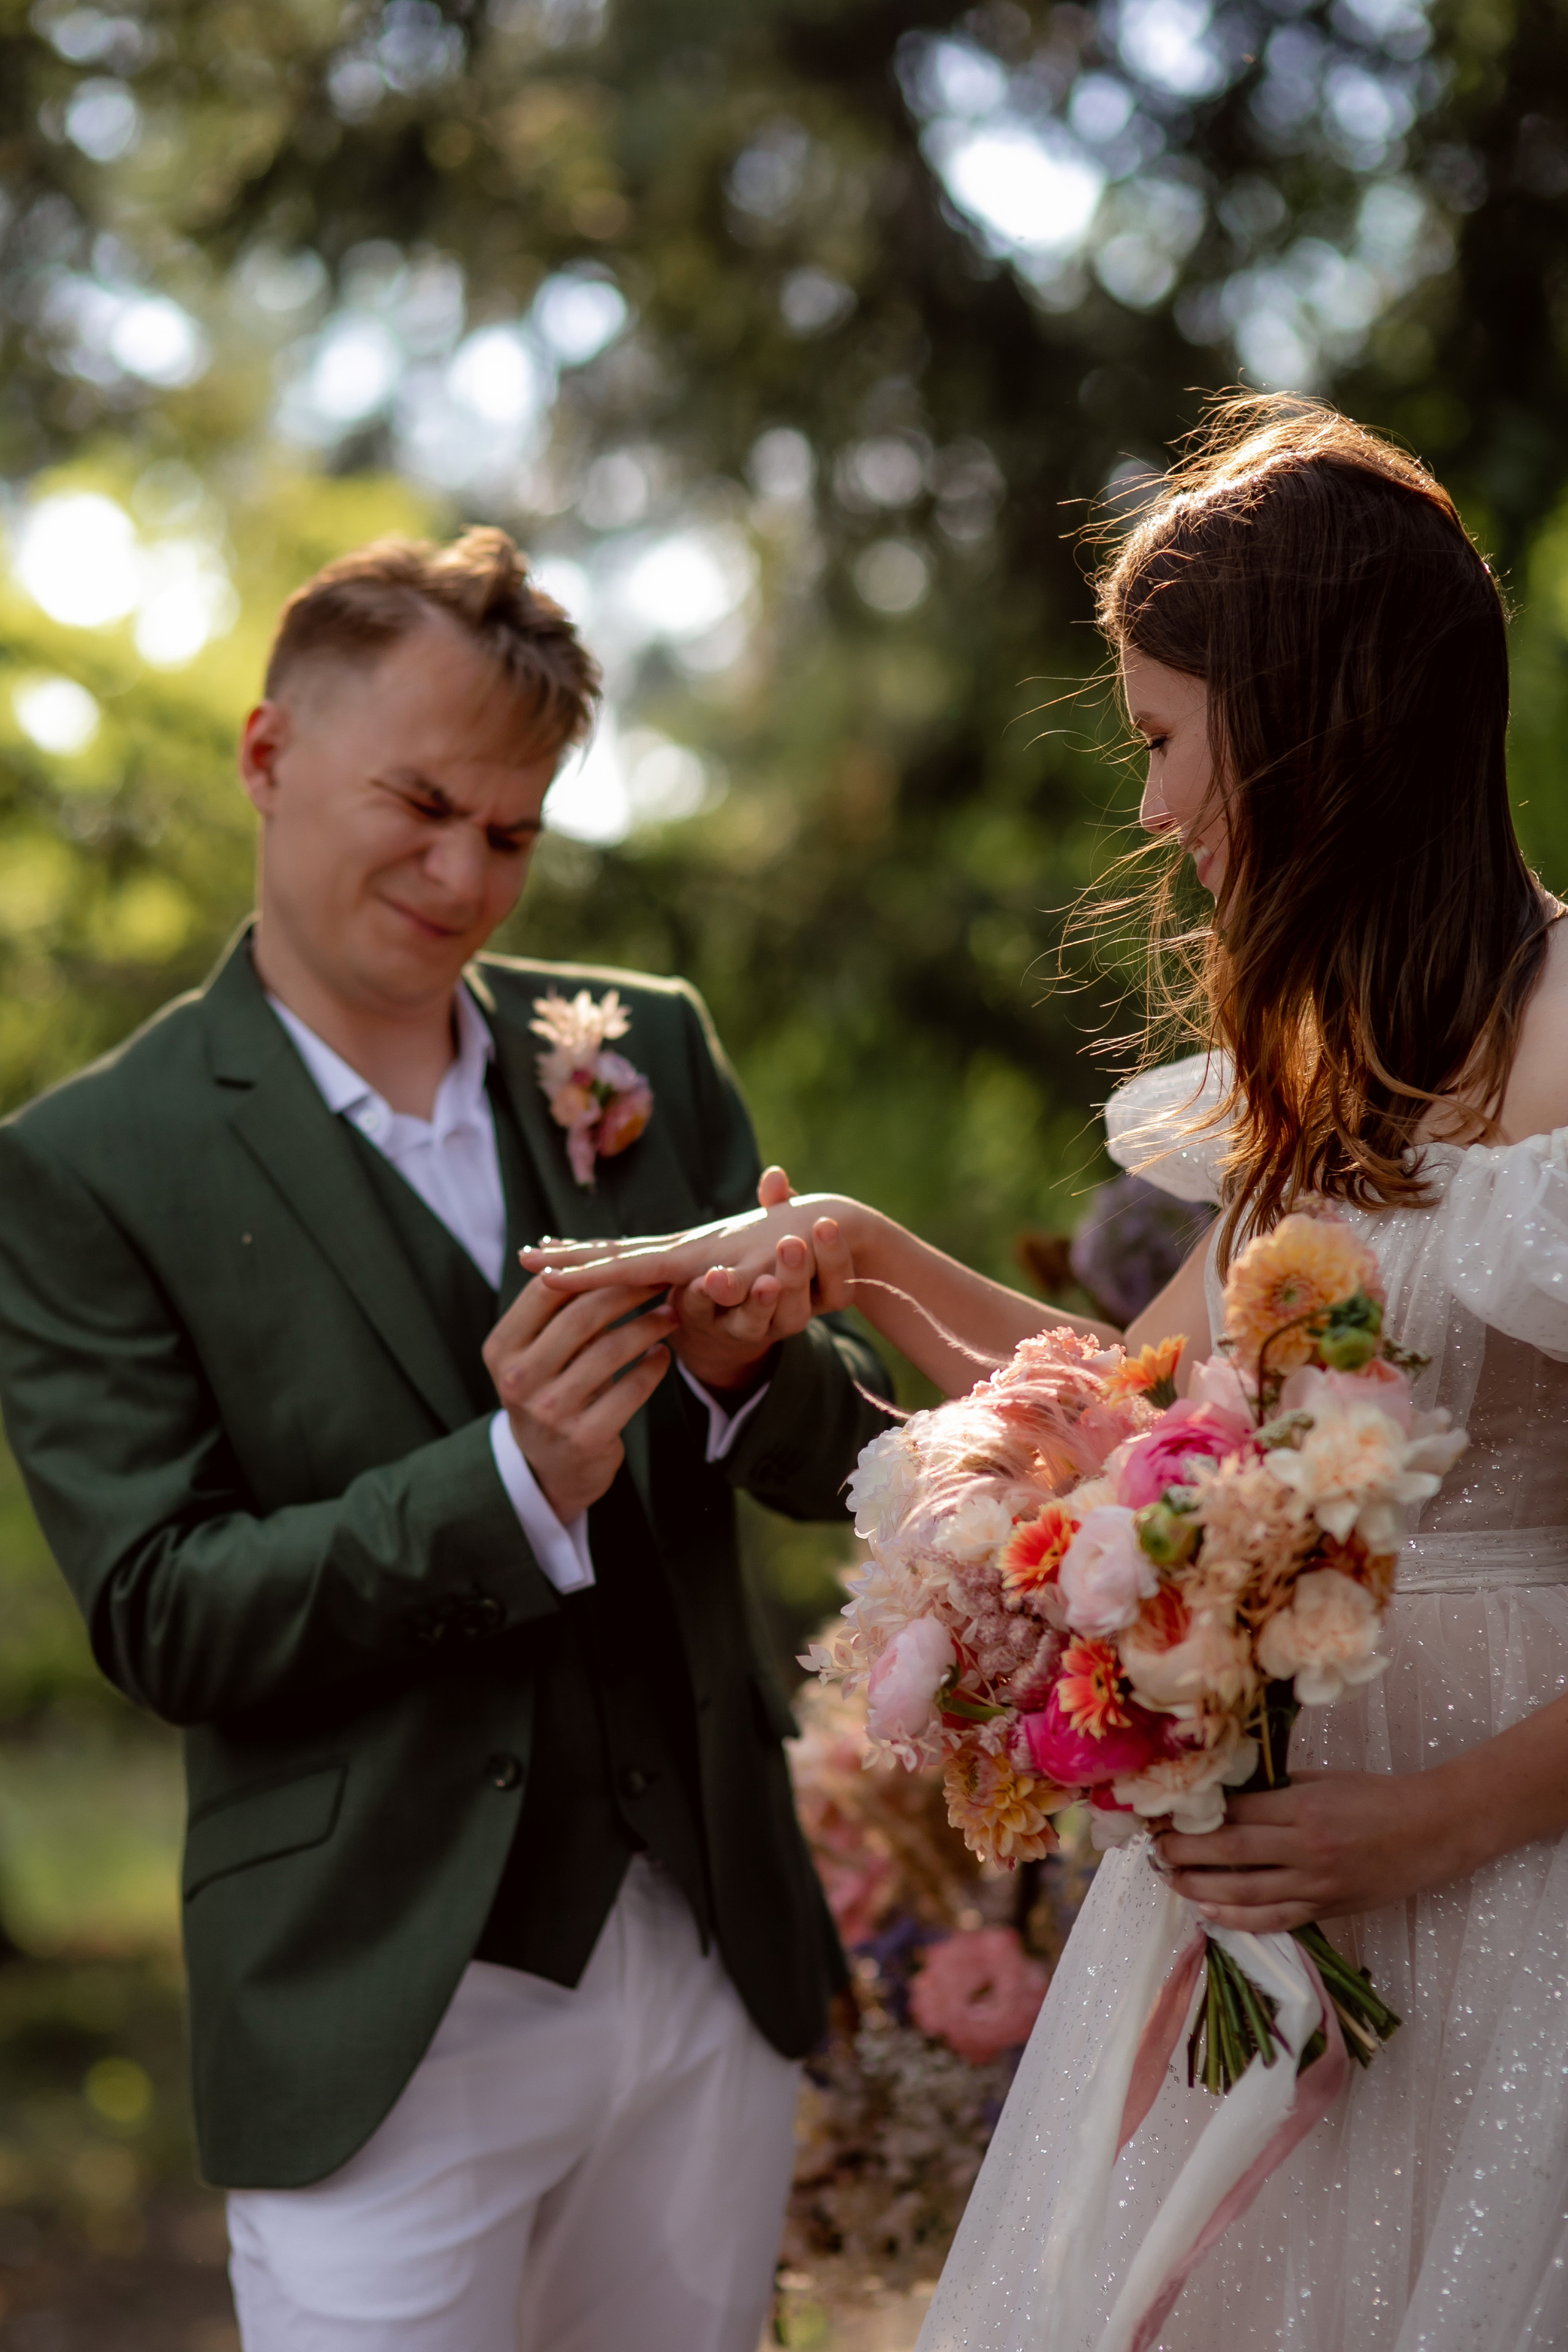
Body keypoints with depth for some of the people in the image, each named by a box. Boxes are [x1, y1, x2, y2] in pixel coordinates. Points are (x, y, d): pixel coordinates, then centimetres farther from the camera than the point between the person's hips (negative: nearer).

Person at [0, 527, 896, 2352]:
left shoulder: (649, 1055, 6)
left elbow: (834, 1460, 7)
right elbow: (160, 1617, -11)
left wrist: (749, 1364, -16)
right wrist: (508, 1488, -24)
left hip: (715, 1975, 4)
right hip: (383, 2028, -4)